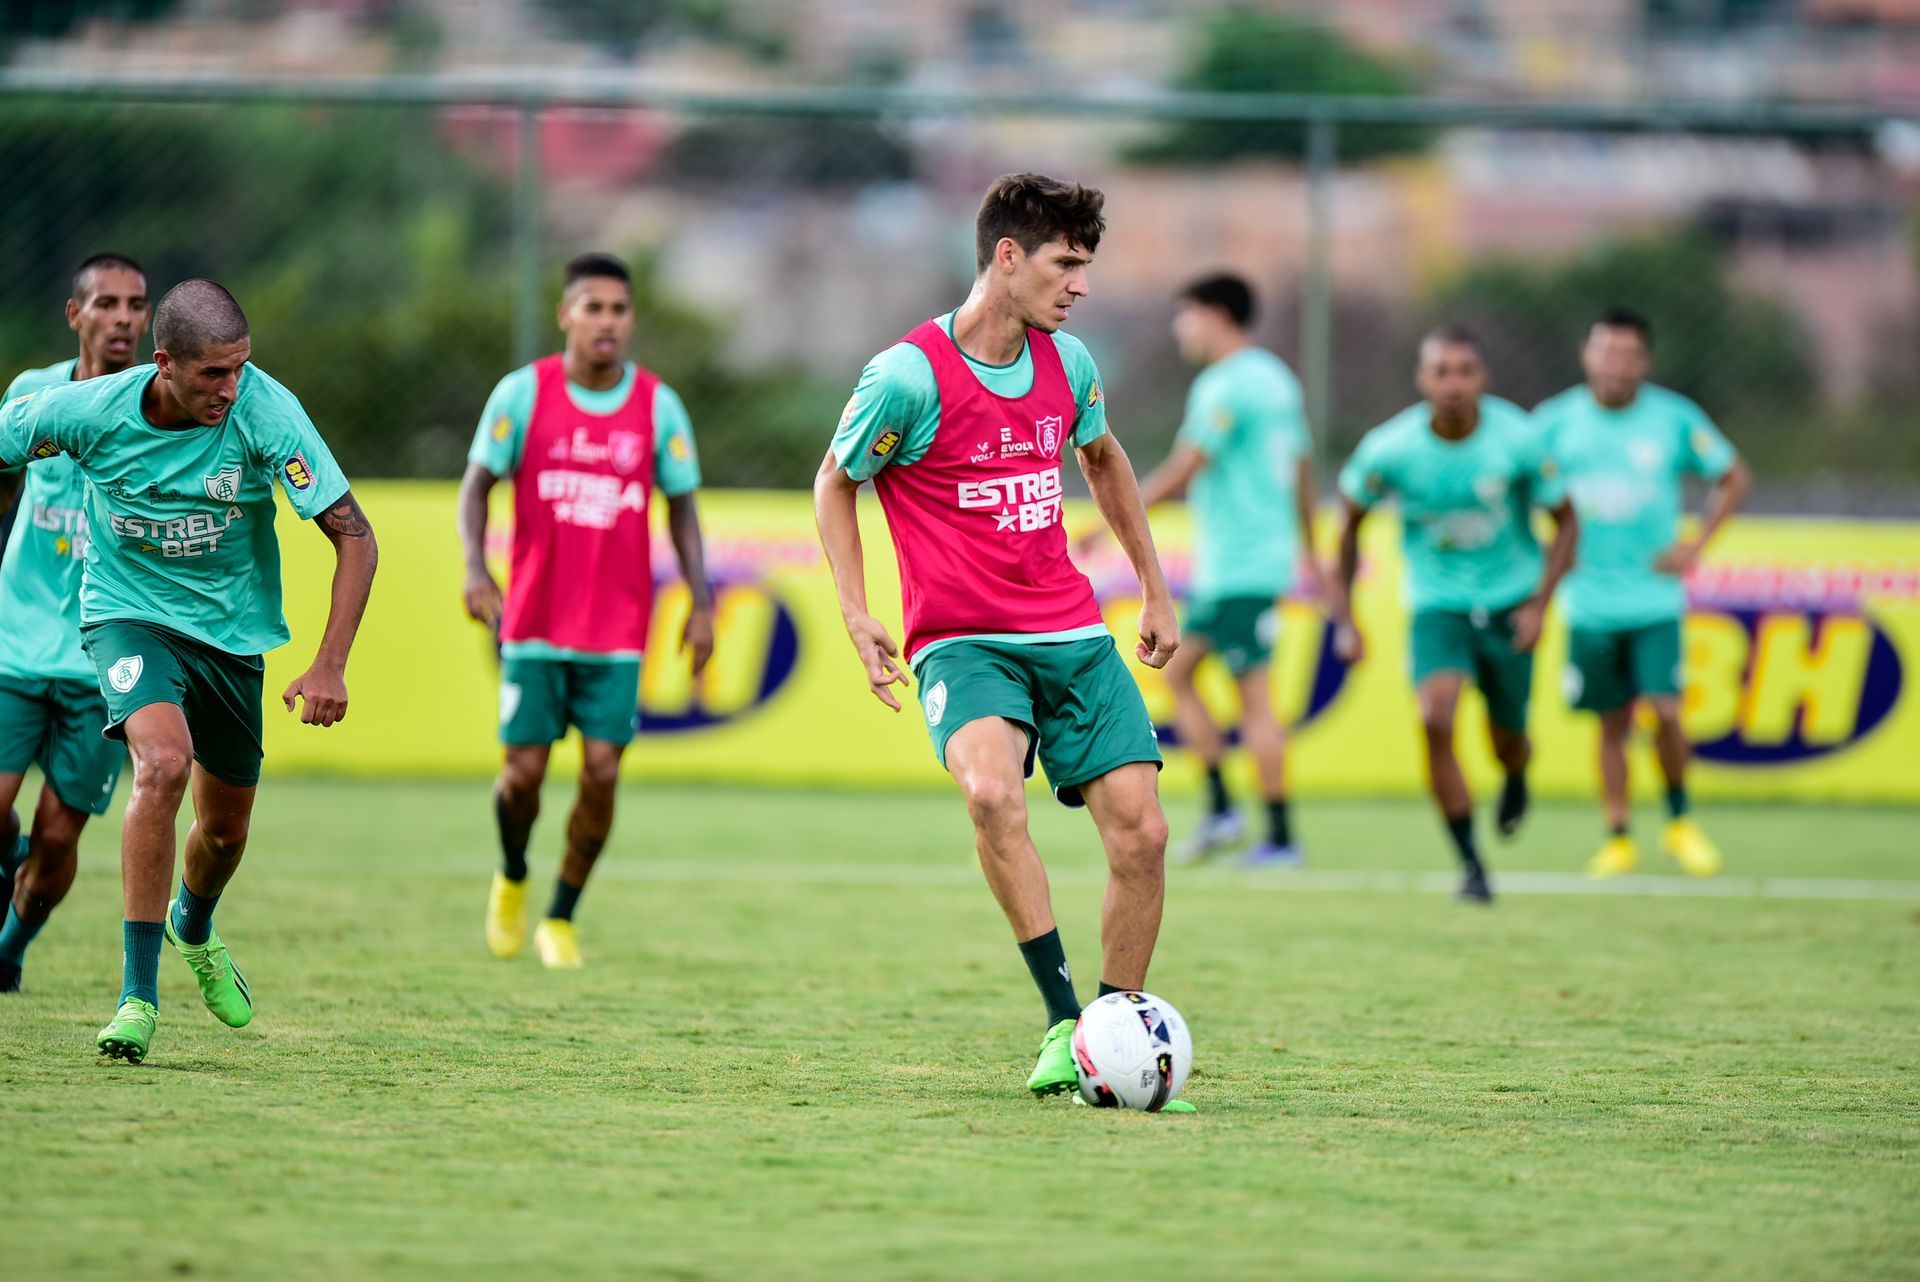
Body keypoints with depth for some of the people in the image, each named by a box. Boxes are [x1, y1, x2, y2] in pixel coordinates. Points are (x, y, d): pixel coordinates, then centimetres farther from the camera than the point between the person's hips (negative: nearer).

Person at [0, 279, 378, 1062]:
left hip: (230, 629, 3)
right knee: (164, 764, -30)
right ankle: (137, 995, -23)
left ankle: (193, 928, 52)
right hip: (129, 612, -2)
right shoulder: (90, 411, -23)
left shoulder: (264, 411, -23)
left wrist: (330, 666, -27)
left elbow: (353, 535, -20)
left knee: (224, 829, 14)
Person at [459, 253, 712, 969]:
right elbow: (477, 483, 1)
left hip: (619, 630, 1)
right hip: (535, 621, -1)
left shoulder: (659, 407, 2)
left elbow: (681, 506, 9)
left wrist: (700, 603, 0)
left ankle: (562, 919, 11)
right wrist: (475, 567, -15)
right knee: (525, 770, -2)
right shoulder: (523, 393, -3)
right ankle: (512, 878, 30)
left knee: (601, 771, -7)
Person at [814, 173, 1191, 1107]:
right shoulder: (908, 376, -12)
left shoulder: (1067, 363, 5)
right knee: (993, 793, -33)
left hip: (1073, 634, 5)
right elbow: (835, 483, 3)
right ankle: (1063, 1022, -28)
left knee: (1141, 833, -6)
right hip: (962, 643, -5)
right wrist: (857, 616, -6)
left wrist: (1155, 588, 27)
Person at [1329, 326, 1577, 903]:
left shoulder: (1516, 439, -16)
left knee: (1506, 740, 10)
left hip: (1509, 603, 1)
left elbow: (1565, 520, -2)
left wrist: (1539, 603, -13)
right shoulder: (1389, 448, -16)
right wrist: (1345, 620, 0)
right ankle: (1471, 864, -13)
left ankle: (1516, 776, 50)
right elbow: (1350, 519, 2)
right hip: (1438, 606, -1)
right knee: (1436, 719, -23)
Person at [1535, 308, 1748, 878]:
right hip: (1590, 601, 1)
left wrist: (1696, 545, 1)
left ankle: (1679, 820, 11)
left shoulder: (1675, 419, -2)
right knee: (1612, 723, 5)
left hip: (1655, 599, -1)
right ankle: (1618, 837, 18)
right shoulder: (1555, 421, -1)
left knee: (1665, 711, -12)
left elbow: (1733, 477, 10)